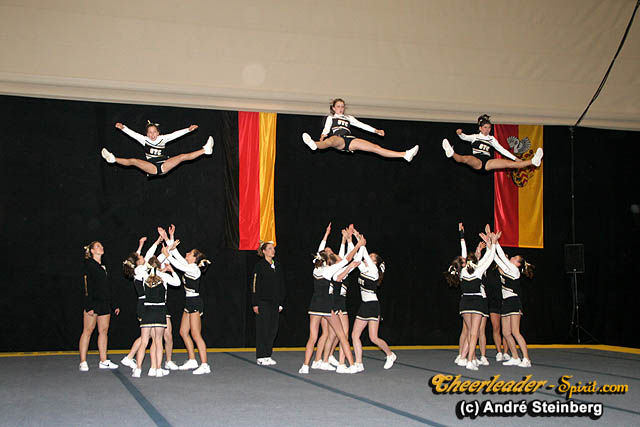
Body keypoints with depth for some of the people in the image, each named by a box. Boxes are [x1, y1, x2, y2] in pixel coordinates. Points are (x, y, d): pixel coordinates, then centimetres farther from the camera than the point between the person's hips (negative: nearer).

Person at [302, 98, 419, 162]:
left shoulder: (349, 118, 36)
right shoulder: (331, 118, 26)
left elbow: (361, 125, 27)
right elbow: (326, 129, 8)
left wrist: (375, 130, 14)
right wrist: (322, 136, -15)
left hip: (350, 140, 3)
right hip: (338, 138, -3)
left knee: (375, 147, -10)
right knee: (332, 140, -41)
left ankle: (405, 155, -20)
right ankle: (314, 145, -77)